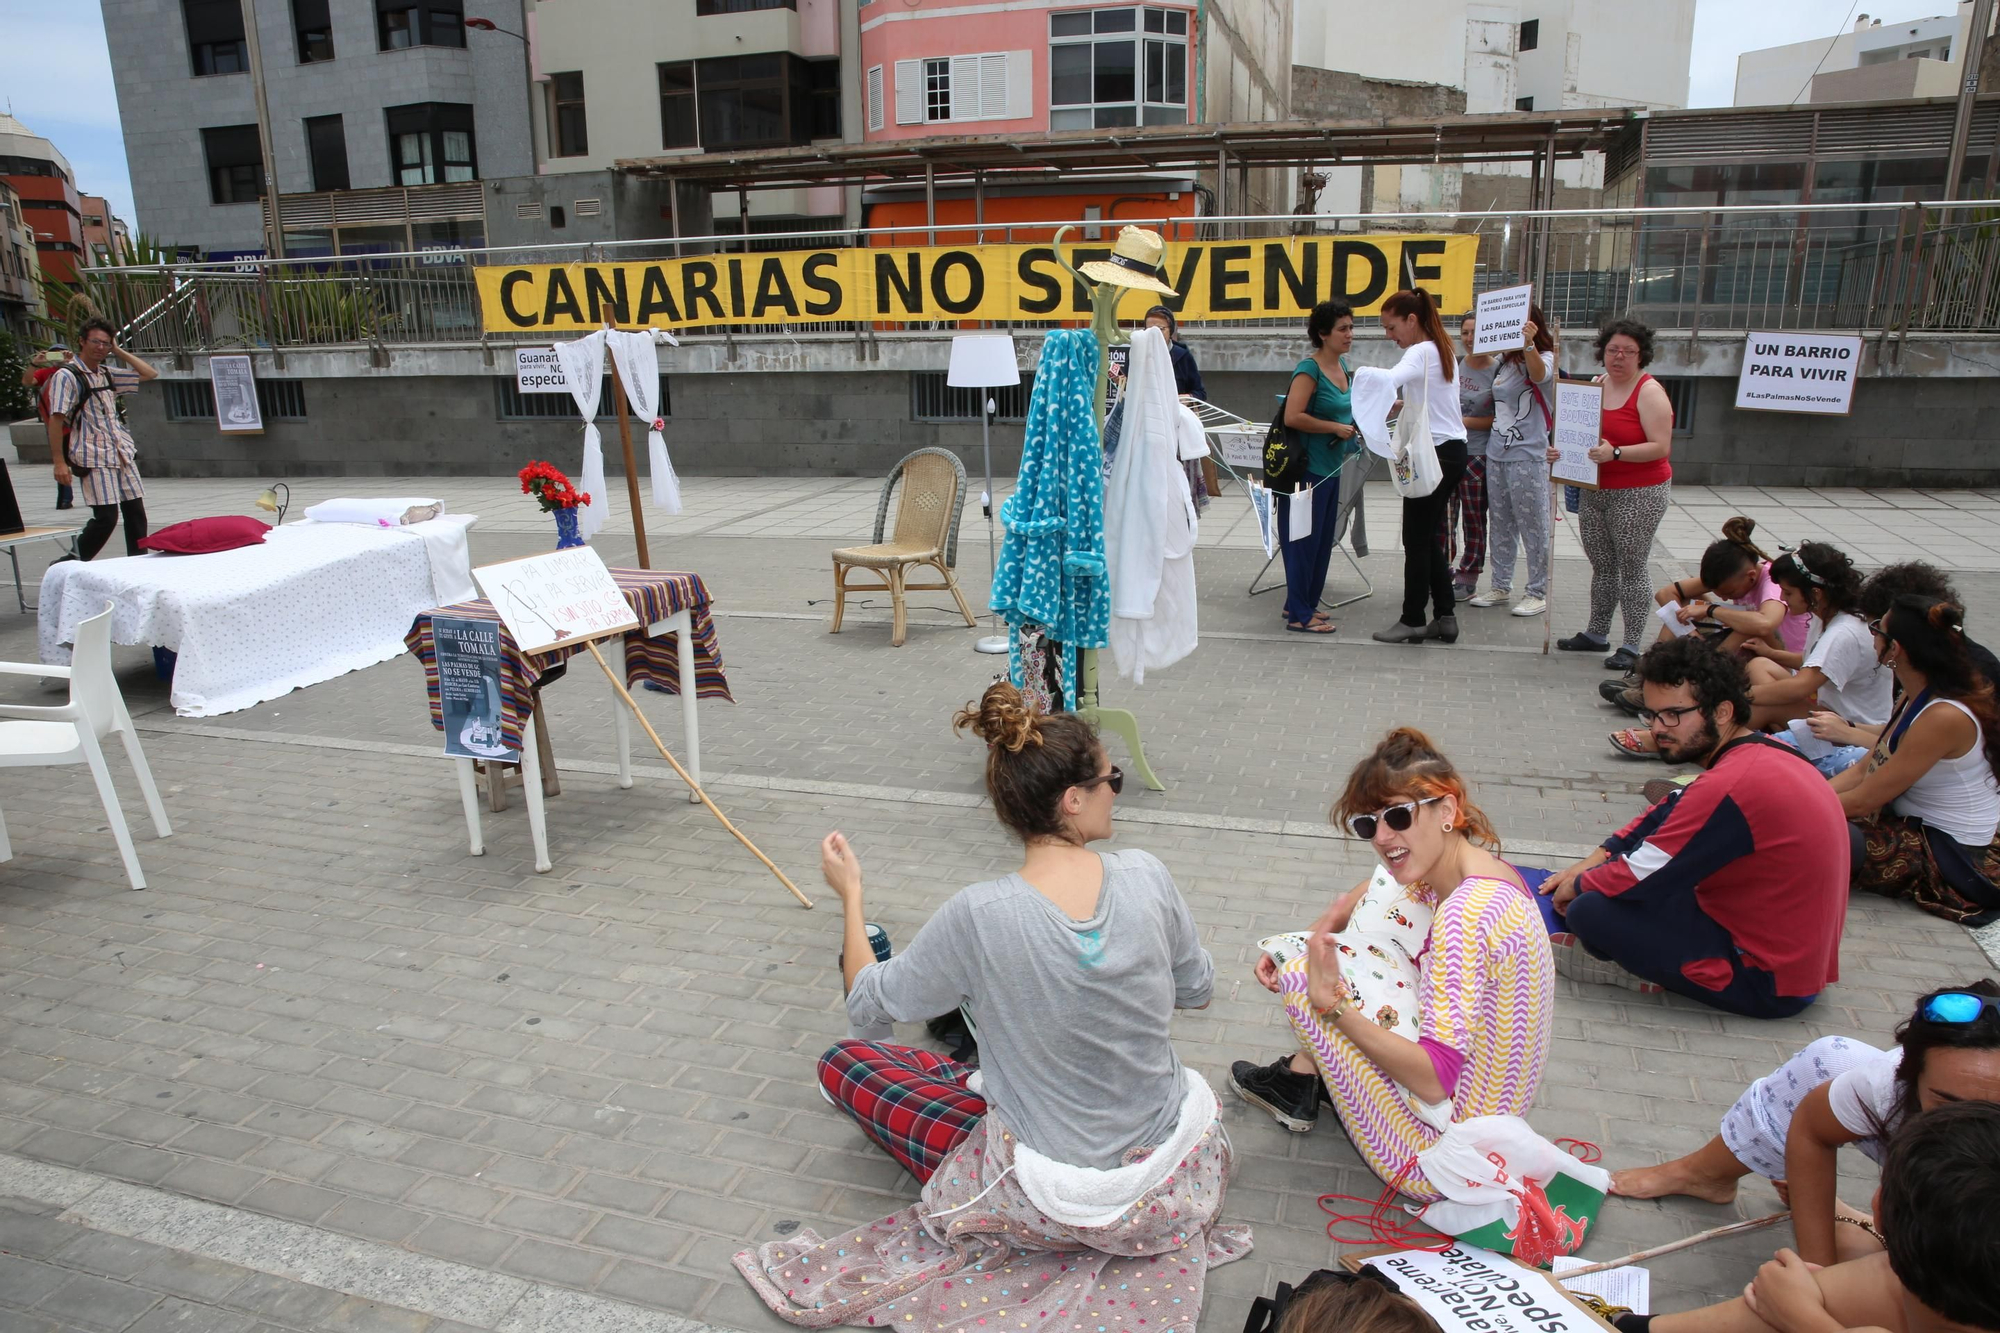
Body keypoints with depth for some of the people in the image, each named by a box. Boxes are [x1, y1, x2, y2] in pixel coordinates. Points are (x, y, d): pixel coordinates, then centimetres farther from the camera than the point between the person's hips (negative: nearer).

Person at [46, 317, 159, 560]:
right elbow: (56, 420, -9)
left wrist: (119, 351, 12)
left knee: (136, 512, 5)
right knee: (106, 517, -12)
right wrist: (59, 461, -15)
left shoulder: (107, 374, 15)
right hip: (93, 458, -7)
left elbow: (150, 374, 20)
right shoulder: (66, 376, -5)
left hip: (122, 453, 7)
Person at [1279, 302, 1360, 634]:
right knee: (1304, 540, -3)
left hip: (1331, 468, 9)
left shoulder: (1342, 365, 11)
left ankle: (1302, 604, 26)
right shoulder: (1309, 369, -15)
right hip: (1308, 467, -9)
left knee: (1323, 540, 15)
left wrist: (1354, 426, 10)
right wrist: (1336, 427, -18)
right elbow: (1293, 417, -24)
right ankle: (1299, 615, 5)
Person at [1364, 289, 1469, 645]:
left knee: (1416, 539, -1)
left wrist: (1362, 372, -17)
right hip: (1451, 451, 10)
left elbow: (1389, 380, -35)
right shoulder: (1442, 350, 15)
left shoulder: (1421, 353, -15)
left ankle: (1413, 621, 7)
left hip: (1434, 454, -10)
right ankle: (1445, 617, 17)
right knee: (1428, 537, 14)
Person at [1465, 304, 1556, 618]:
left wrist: (1528, 344, -49)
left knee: (1533, 528, -1)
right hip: (1496, 454, 7)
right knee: (1500, 526, 14)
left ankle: (1538, 593, 8)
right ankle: (1501, 587, 24)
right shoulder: (1504, 361, 12)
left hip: (1527, 459, -7)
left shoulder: (1544, 358, -8)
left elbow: (1539, 373, -33)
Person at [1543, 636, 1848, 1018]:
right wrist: (1591, 863, 8)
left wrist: (1576, 886, 0)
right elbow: (1664, 814, 14)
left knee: (1591, 912, -21)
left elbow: (1632, 880, -21)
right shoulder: (1765, 750, 3)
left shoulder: (1731, 786, -27)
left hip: (1769, 984, -10)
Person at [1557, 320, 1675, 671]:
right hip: (1595, 491, 6)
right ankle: (1596, 633, 25)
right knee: (1601, 566, 14)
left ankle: (1632, 646, 3)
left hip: (1639, 494, -6)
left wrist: (1615, 453, -29)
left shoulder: (1649, 392, -10)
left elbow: (1660, 447, -18)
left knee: (1631, 568, -3)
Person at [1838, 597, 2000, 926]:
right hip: (1918, 825, 9)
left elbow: (1863, 801, -23)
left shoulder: (1945, 717, -26)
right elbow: (1865, 770, 6)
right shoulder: (1917, 698, 3)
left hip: (1953, 853, -9)